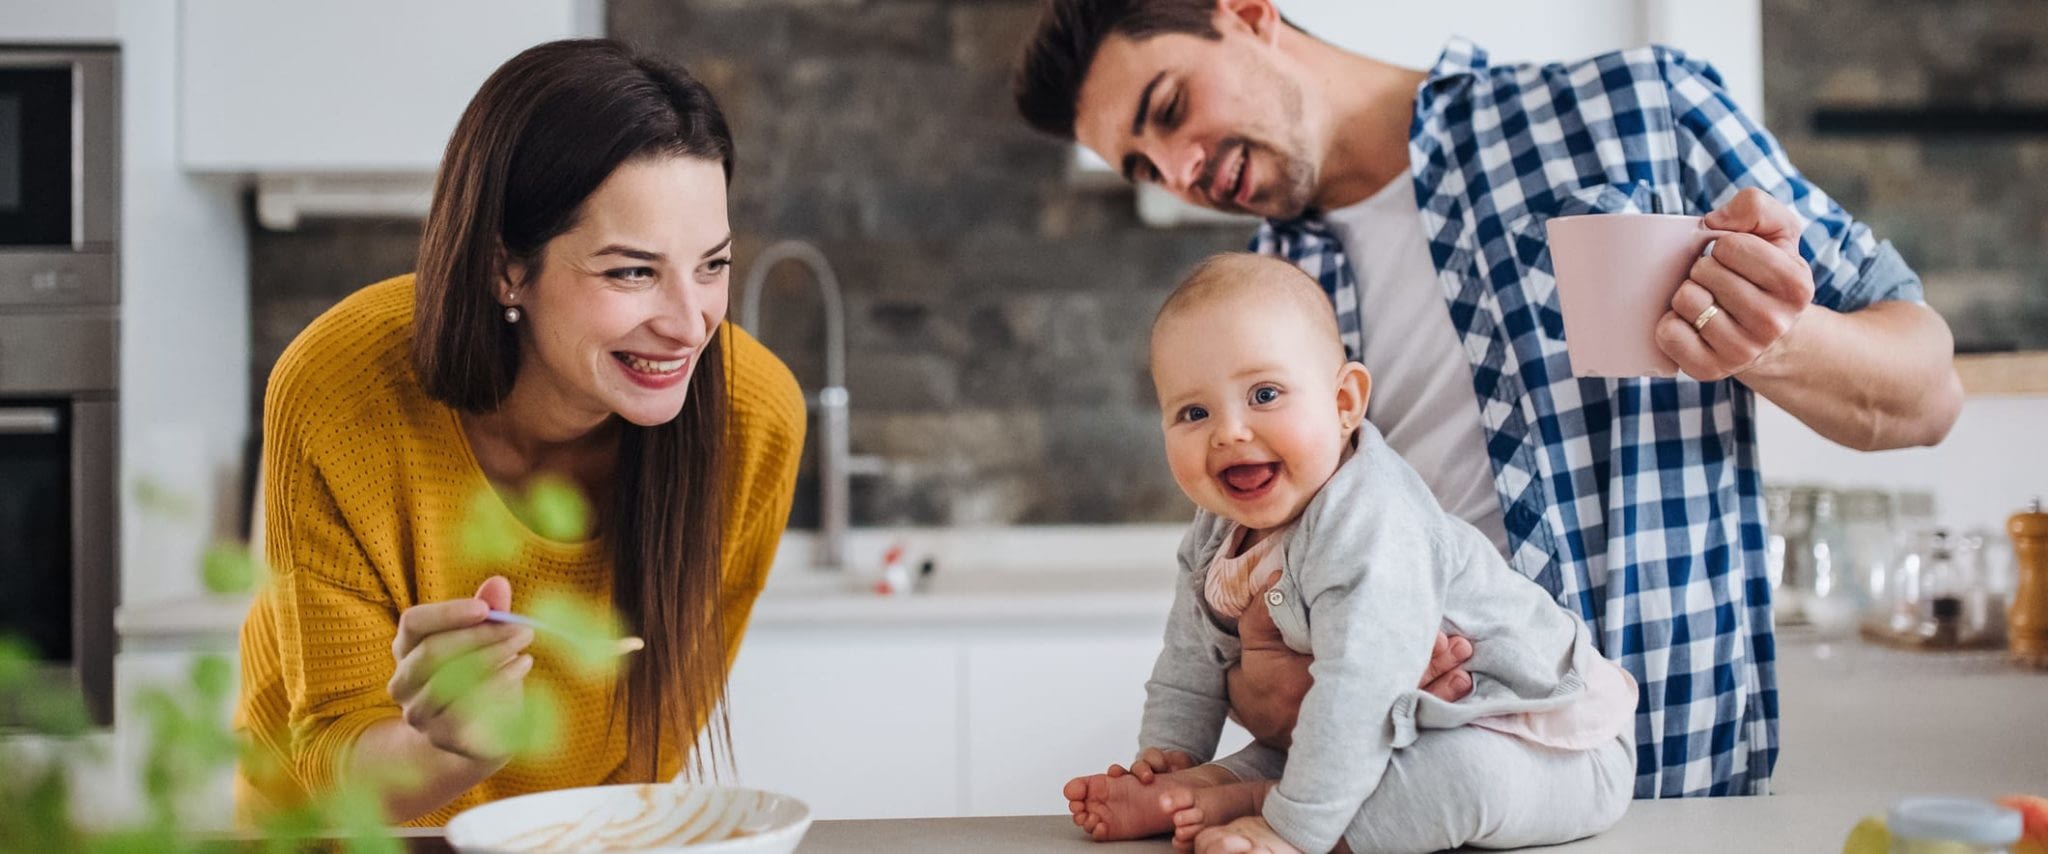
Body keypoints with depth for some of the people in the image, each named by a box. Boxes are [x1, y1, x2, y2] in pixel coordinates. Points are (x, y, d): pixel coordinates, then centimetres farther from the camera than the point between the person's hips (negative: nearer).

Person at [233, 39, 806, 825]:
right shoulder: (334, 397, -25)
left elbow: (669, 710, -6)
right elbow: (336, 752, -19)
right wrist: (450, 747, -36)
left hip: (589, 827, 1)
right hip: (339, 820, 0)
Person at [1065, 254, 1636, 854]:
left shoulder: (1369, 534, -32)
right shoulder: (1218, 536, -3)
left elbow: (1359, 699, -35)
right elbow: (1192, 657, 11)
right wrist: (1167, 758, 3)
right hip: (1417, 730, 9)